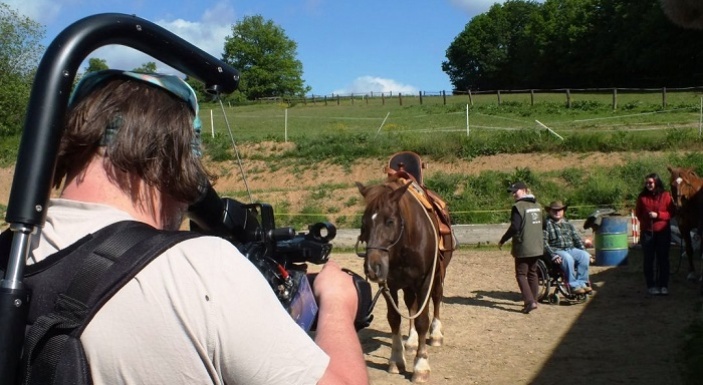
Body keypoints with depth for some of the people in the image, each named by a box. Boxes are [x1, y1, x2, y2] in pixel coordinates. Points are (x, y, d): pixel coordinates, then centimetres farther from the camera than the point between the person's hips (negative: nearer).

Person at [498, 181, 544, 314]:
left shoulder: (518, 206, -15)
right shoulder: (537, 205, 10)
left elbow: (514, 228, -19)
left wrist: (502, 241, -8)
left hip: (523, 248, -7)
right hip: (537, 246, 7)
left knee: (521, 274, -1)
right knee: (532, 273, 17)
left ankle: (529, 301, -13)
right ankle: (533, 300, 22)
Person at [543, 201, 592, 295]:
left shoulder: (568, 224, 20)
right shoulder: (547, 224, 0)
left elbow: (577, 239, 22)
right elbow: (544, 243, -10)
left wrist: (583, 250, 6)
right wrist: (553, 255, -22)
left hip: (571, 249, 6)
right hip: (556, 251, -6)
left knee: (585, 255, -22)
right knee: (568, 258, -36)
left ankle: (582, 282, -18)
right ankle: (573, 285, -28)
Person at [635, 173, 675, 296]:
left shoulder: (665, 195, -3)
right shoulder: (642, 196, 1)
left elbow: (671, 213, -4)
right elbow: (638, 213, 10)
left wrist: (658, 215, -16)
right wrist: (645, 219, -3)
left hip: (663, 232, -1)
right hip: (647, 232, 1)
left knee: (663, 259, 3)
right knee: (648, 260, 4)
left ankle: (663, 285, 10)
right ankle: (651, 286, 12)